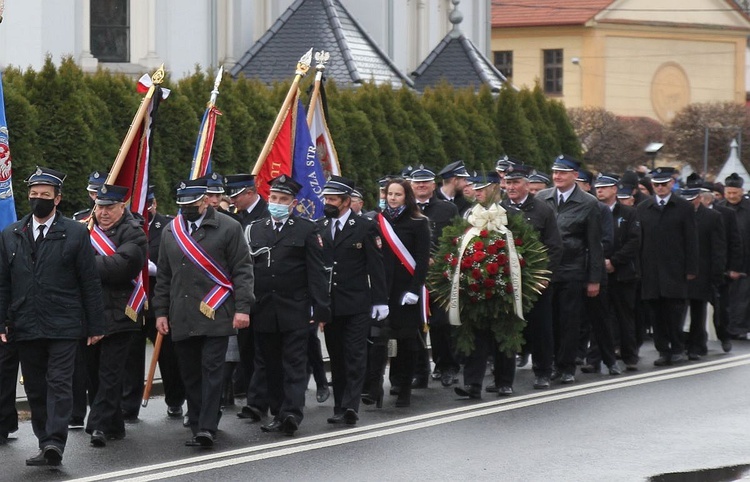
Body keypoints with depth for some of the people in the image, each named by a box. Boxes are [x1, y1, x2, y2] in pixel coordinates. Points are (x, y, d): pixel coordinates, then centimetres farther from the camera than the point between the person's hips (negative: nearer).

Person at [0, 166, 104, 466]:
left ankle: (55, 442, -16)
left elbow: (90, 284, 1)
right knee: (35, 388, 8)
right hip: (25, 327, 4)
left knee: (59, 384, -10)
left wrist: (95, 326, -2)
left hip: (63, 326, -4)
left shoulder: (76, 233, 1)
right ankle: (47, 445, 15)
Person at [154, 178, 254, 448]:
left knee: (211, 371, -9)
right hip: (182, 320, 4)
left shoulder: (228, 228, 0)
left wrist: (243, 308, -10)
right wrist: (161, 312, 12)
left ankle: (207, 428, -11)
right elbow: (163, 276, 18)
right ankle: (198, 427, 13)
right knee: (190, 374, 6)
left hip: (215, 315, -4)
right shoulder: (171, 232, 14)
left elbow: (242, 270, -2)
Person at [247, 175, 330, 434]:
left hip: (295, 311, -3)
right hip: (263, 313, 3)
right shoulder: (254, 230, 10)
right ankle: (278, 413, 14)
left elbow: (316, 272, -2)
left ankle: (292, 412, -12)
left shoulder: (306, 230, 2)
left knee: (295, 364, -6)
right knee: (271, 366, 7)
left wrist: (320, 308, -8)